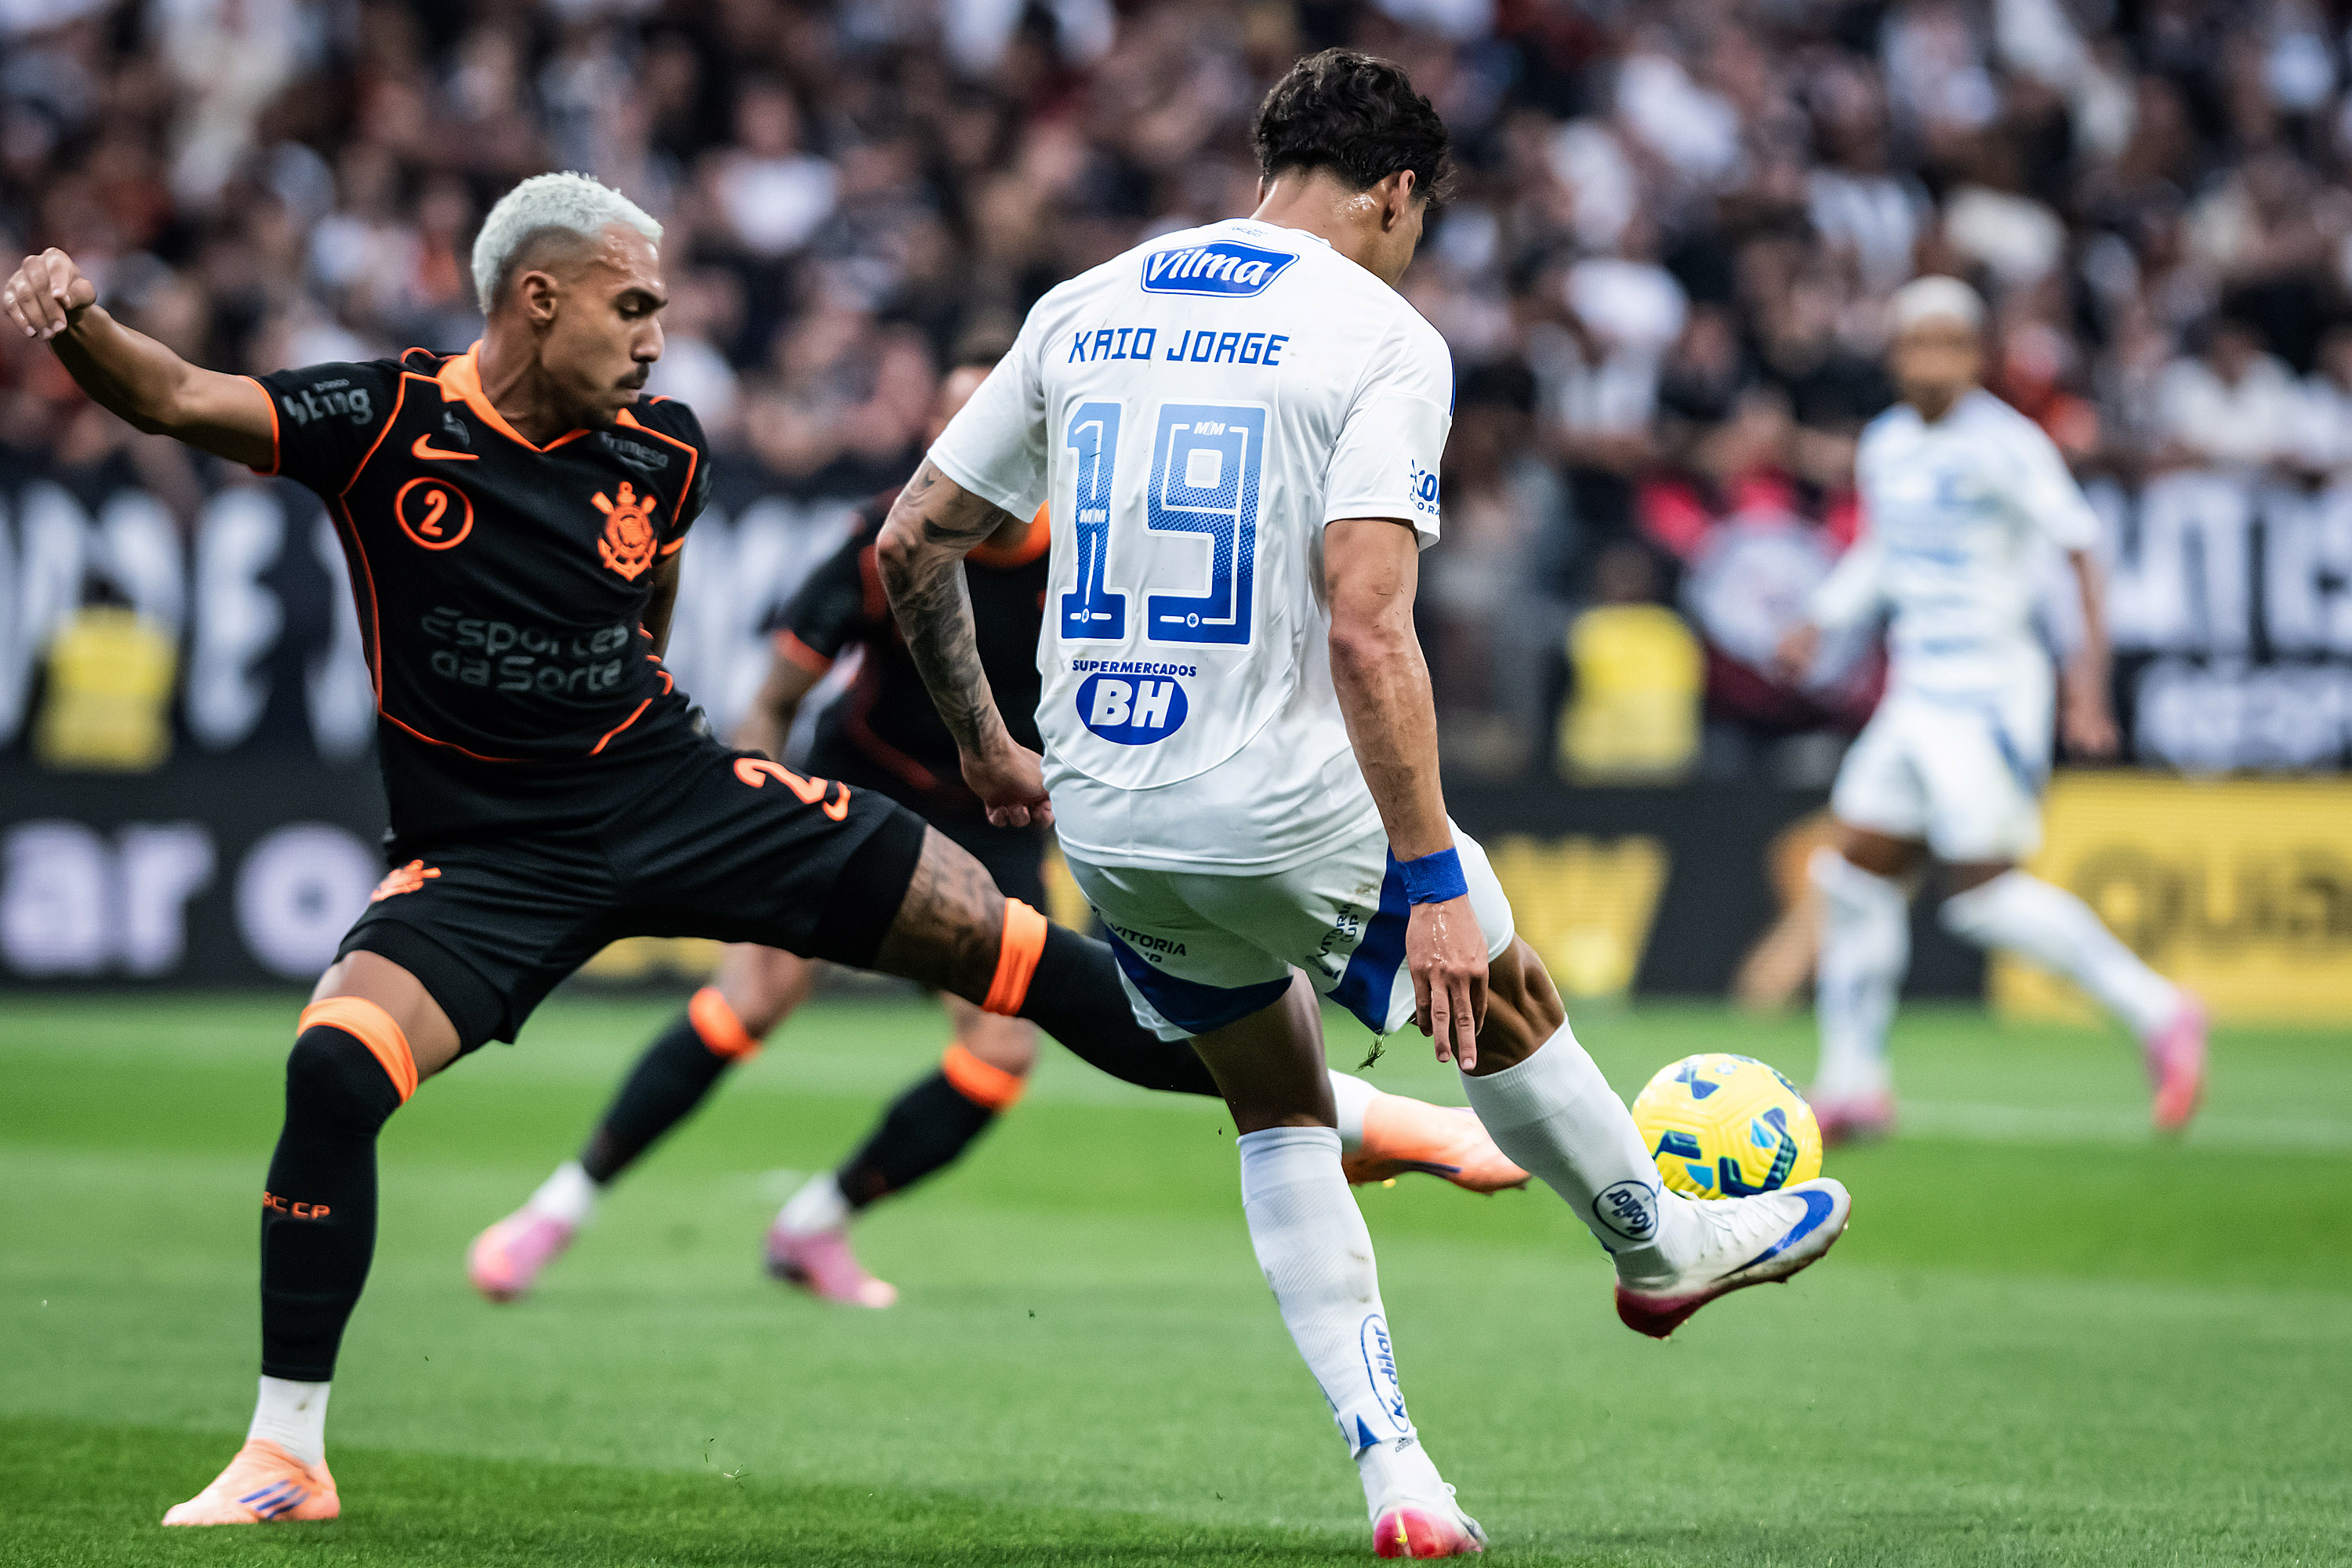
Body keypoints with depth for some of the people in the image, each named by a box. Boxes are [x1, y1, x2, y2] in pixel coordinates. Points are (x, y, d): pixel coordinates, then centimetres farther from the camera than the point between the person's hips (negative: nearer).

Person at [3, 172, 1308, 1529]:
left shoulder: (661, 453, 1)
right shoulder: (385, 423, -10)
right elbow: (174, 399, -18)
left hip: (669, 791, 3)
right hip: (483, 852, -3)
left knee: (991, 934, -4)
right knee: (334, 1067, -25)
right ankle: (286, 1458, -13)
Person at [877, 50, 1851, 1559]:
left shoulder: (1082, 311, 8)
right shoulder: (1381, 335, -10)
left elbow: (911, 545, 11)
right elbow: (1366, 631, -20)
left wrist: (984, 740, 26)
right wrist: (1432, 880, -18)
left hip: (1105, 820, 5)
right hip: (1290, 812, -5)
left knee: (1281, 1108, 23)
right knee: (1504, 996, 24)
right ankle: (1662, 1247, 47)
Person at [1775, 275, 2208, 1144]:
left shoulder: (2004, 445, -12)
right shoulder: (1884, 445, 11)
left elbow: (2079, 545, -14)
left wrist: (2090, 660, -21)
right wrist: (1819, 621, 17)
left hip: (1990, 694, -8)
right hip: (1916, 693, 8)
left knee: (1984, 893, -13)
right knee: (1856, 870, 5)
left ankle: (2156, 1013, -1)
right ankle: (1853, 1084, 13)